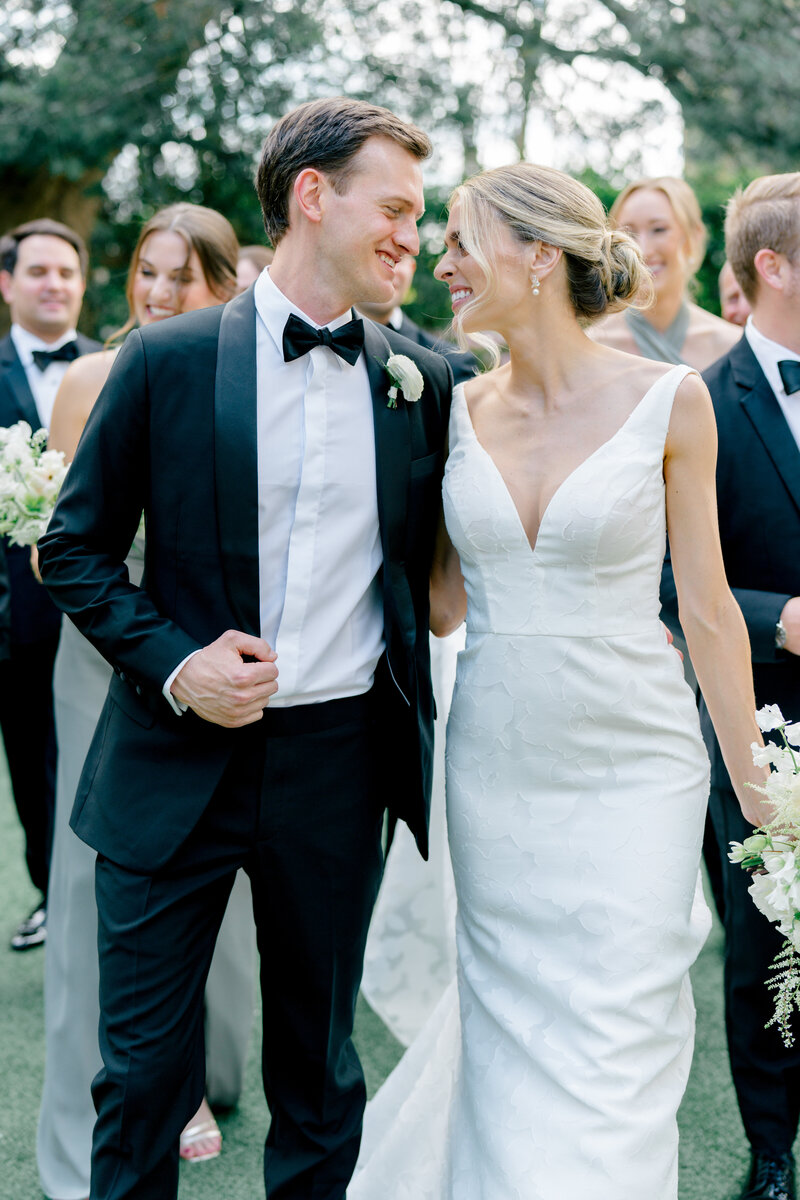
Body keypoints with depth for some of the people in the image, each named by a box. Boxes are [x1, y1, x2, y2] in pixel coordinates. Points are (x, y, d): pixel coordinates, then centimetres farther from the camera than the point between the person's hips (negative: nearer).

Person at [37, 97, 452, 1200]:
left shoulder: (421, 380, 3)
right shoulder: (166, 360, -4)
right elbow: (74, 548, 1)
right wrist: (172, 662, -13)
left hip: (339, 764, 2)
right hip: (177, 763, -2)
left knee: (318, 1067, 17)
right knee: (144, 1070, 9)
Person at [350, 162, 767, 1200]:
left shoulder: (668, 400, -8)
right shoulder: (458, 411, 3)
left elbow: (708, 609, -3)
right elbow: (444, 602, 8)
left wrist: (758, 793, 0)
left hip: (632, 767, -3)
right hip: (494, 760, 4)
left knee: (613, 1053, 3)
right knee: (505, 1029, 15)